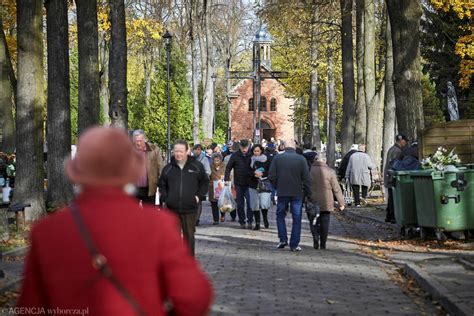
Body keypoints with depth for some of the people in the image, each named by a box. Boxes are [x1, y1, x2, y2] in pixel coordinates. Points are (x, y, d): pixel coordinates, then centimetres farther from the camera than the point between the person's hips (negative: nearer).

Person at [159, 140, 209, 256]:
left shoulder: (197, 166, 1)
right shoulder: (168, 168, 6)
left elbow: (205, 182, 11)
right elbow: (162, 185, 17)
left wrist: (199, 196, 0)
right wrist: (165, 198, 3)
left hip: (190, 208, -1)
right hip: (172, 208, 2)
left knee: (189, 236, 5)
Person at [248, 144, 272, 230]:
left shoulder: (266, 160, 0)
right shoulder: (251, 160, 6)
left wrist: (262, 174, -15)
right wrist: (254, 173, -14)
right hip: (253, 185, 2)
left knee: (264, 204, -13)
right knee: (255, 205, 4)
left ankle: (265, 218, 16)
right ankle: (257, 223, 14)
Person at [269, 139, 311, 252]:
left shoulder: (277, 158, -2)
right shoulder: (301, 159, -5)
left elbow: (271, 176, -3)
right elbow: (306, 178, -6)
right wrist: (308, 193, 2)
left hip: (282, 192, 1)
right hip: (297, 193, -1)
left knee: (280, 215, 18)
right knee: (296, 218, 6)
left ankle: (283, 239, 8)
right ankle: (294, 244, 5)